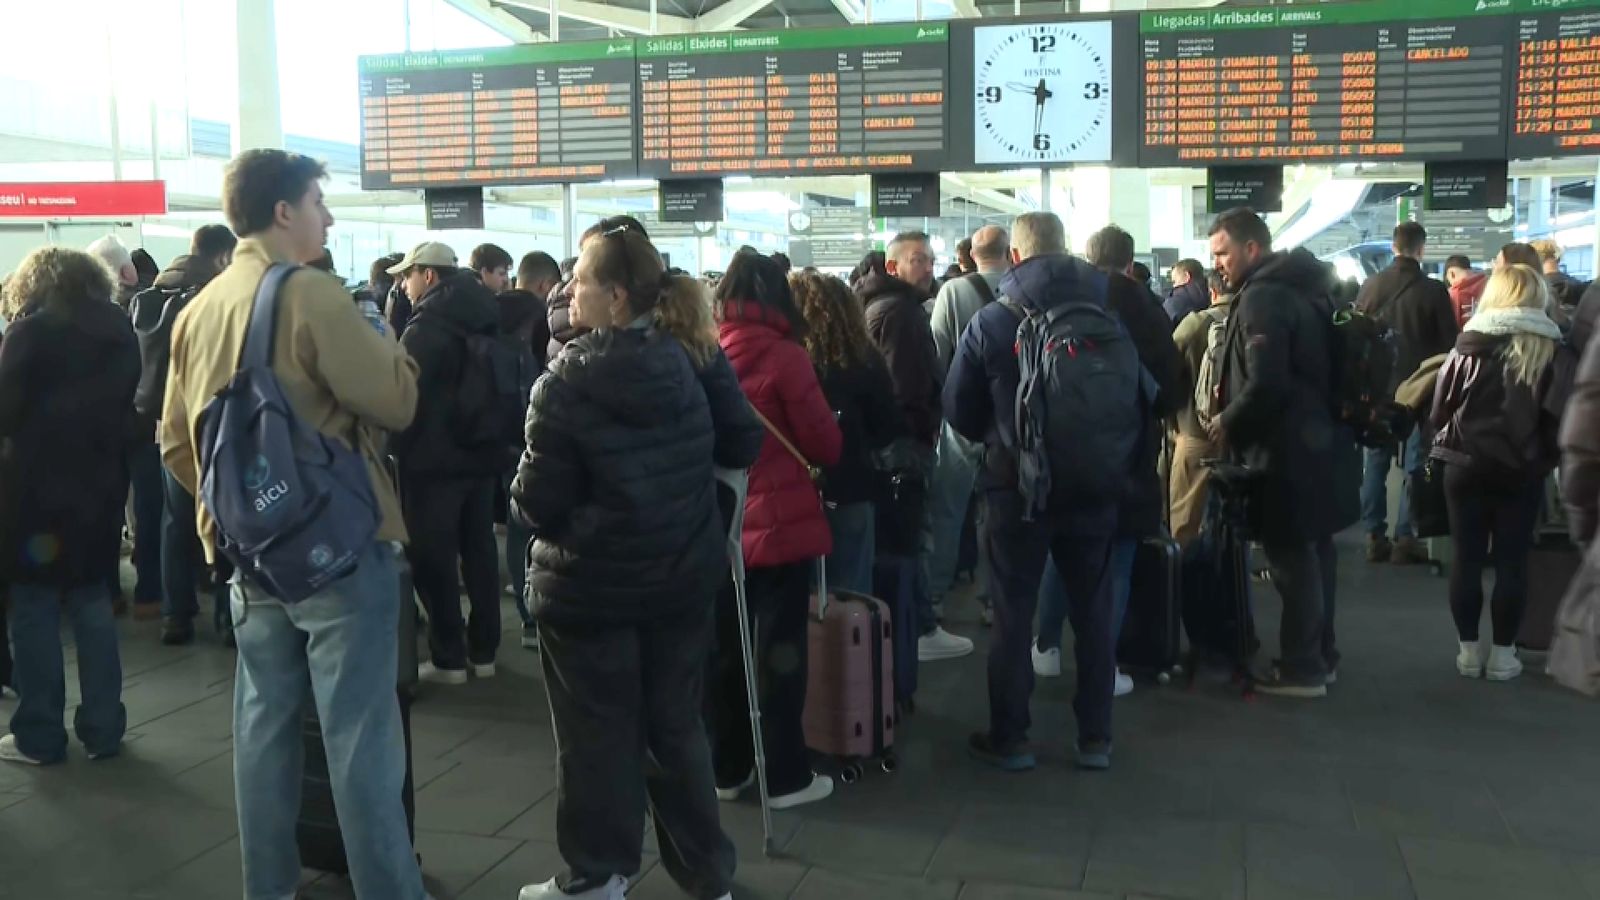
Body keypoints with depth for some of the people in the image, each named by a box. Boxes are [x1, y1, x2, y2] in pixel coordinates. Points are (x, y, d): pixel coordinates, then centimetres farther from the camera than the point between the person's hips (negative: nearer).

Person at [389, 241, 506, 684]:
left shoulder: (425, 327, -16)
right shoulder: (485, 320, 8)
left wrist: (396, 448, -1)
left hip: (434, 458, -8)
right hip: (482, 452, 8)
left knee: (434, 557, 1)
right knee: (480, 550, 12)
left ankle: (449, 658, 6)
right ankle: (483, 651, 20)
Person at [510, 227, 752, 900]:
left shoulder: (566, 384, -17)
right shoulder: (688, 364, -3)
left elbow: (537, 505, -14)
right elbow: (741, 448, 6)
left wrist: (524, 494, 7)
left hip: (590, 584, -5)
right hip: (682, 577, 5)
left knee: (598, 735, 11)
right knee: (675, 726, 17)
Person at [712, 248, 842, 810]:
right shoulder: (784, 356, -13)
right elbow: (826, 445, -7)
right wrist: (808, 455, 13)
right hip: (779, 522, -5)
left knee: (726, 649, 14)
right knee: (780, 651, 4)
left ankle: (728, 769, 26)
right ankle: (787, 777, 13)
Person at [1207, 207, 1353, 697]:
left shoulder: (1262, 295, -17)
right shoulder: (1298, 288, 14)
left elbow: (1266, 382, -26)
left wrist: (1229, 422, -11)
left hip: (1284, 446, -10)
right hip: (1314, 436, 10)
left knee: (1290, 553, -3)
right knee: (1314, 548, 16)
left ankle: (1301, 667, 5)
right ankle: (1320, 655, 27)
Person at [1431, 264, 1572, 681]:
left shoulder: (1468, 346, -5)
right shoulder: (1552, 351, -6)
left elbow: (1439, 410, 0)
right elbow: (1558, 418, -6)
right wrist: (1548, 459, 11)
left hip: (1466, 468, 0)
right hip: (1521, 473, 0)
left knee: (1467, 560, 8)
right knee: (1512, 563, 7)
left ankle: (1468, 650, 14)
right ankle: (1503, 654, 13)